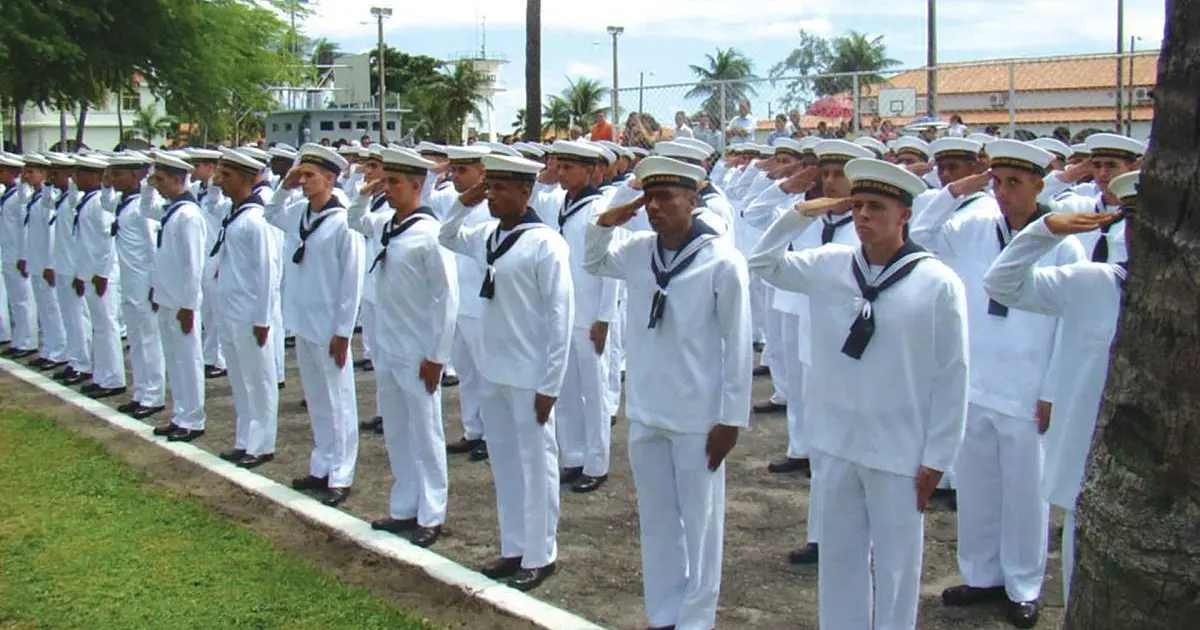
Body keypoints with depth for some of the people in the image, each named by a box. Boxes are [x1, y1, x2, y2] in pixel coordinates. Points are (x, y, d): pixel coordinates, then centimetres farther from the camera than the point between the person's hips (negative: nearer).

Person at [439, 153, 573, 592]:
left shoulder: (545, 244, -15)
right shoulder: (487, 235, 5)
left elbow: (560, 316, -15)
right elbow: (446, 238, 25)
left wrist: (551, 384, -15)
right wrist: (464, 204, 5)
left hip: (530, 378, -7)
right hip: (493, 372, 7)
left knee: (535, 465, 5)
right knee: (504, 463, 16)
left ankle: (539, 557, 17)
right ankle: (513, 549, 28)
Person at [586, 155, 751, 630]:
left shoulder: (722, 262, -15)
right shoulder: (637, 251, -1)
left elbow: (738, 345, -12)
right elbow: (593, 263, 20)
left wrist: (732, 418, -11)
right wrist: (605, 222, -2)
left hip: (697, 418, -5)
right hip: (644, 412, 5)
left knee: (698, 523, 9)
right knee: (656, 519, 16)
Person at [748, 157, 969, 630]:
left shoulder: (938, 283, -11)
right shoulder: (829, 265, 0)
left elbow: (951, 376, -8)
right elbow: (762, 263, 11)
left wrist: (936, 458, -8)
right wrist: (799, 214, -4)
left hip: (900, 450, -4)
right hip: (837, 442, 4)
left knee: (895, 563, 10)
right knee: (838, 555, 17)